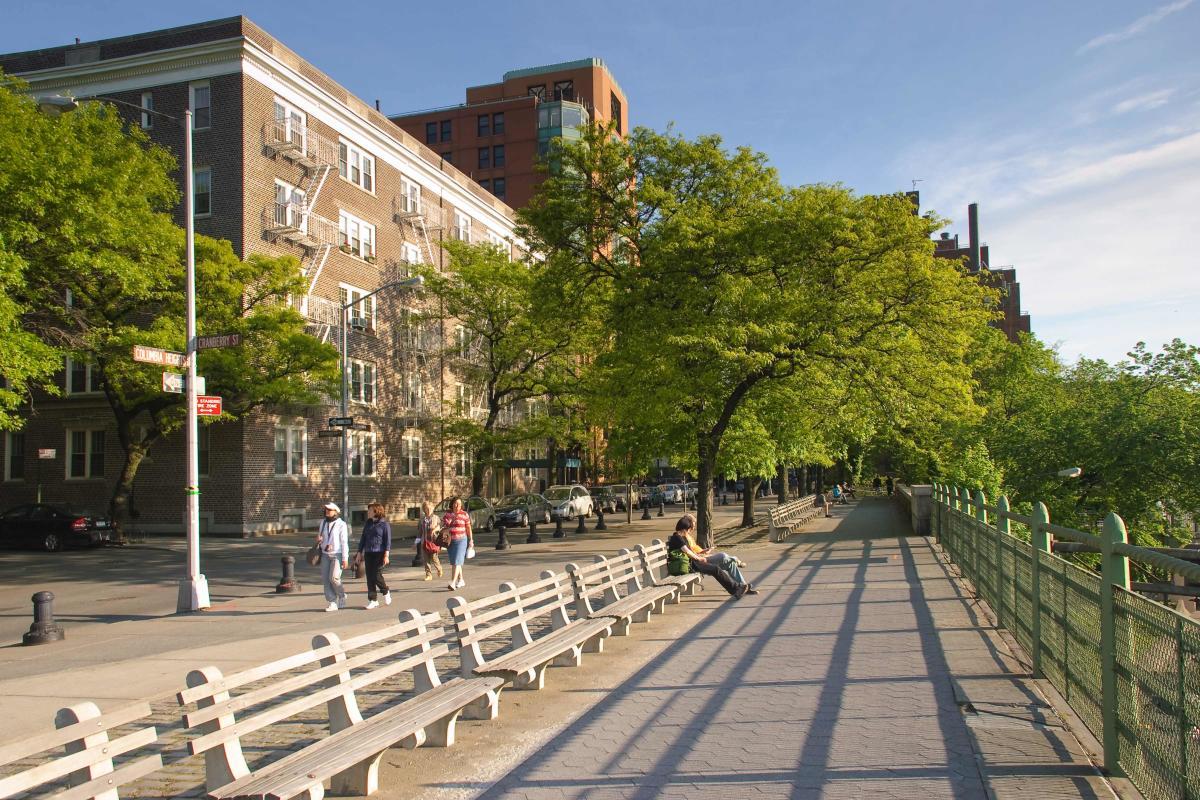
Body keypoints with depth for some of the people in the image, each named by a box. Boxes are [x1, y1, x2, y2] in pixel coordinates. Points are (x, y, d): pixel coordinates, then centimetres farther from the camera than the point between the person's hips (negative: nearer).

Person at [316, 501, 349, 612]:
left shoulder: (341, 524, -9)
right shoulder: (323, 522, 9)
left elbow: (344, 542, -11)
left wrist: (345, 558, -15)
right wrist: (318, 539, -3)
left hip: (337, 555, -6)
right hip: (325, 554, 6)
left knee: (334, 578, -16)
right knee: (326, 579, -1)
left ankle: (342, 596, 10)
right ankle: (333, 603, 5)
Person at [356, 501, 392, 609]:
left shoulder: (384, 524, -5)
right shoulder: (367, 524, 12)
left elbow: (388, 541, -8)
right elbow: (363, 539, 17)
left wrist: (386, 555, -15)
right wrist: (359, 552, 14)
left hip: (379, 553, -6)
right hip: (368, 554, 6)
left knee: (376, 576, -11)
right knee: (369, 577, 3)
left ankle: (386, 592, 17)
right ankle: (372, 600, 10)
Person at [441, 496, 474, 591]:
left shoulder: (464, 515, -4)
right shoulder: (447, 514, 5)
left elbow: (469, 528, 1)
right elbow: (443, 526, 13)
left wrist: (471, 540, 0)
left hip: (461, 540, -5)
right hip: (450, 541, 5)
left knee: (457, 562, -12)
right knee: (454, 562, 11)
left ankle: (453, 583, -18)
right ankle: (461, 580, 25)